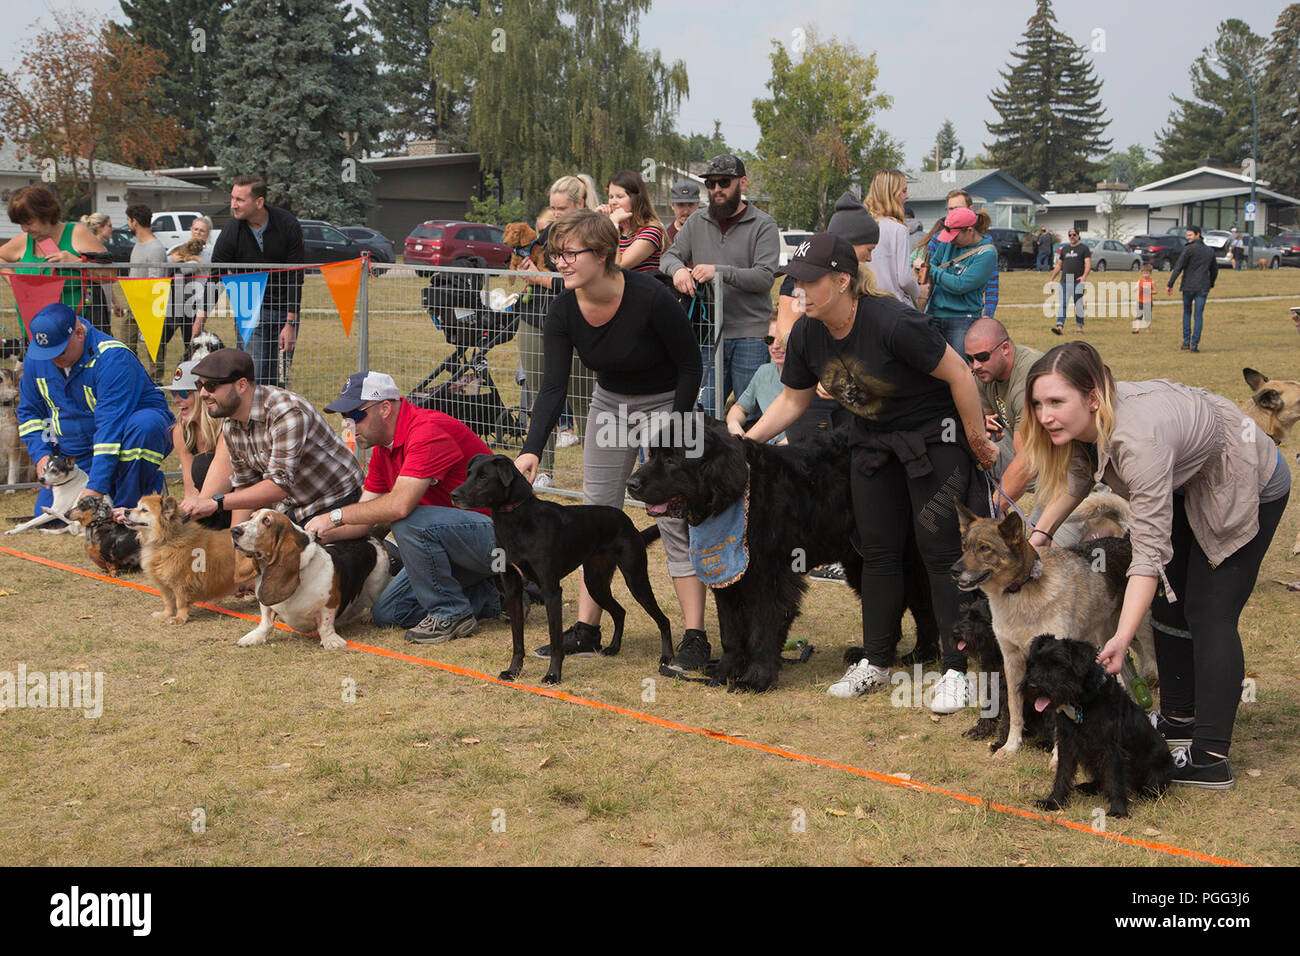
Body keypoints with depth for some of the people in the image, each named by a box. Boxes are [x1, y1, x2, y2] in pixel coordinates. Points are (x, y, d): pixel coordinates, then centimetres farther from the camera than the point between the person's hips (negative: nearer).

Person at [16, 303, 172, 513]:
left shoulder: (112, 358, -27)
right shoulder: (35, 357, -4)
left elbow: (111, 426, -33)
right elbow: (29, 411, 11)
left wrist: (97, 486, -37)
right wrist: (41, 454, -7)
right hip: (79, 455, 6)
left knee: (144, 425, -40)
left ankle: (128, 507, -23)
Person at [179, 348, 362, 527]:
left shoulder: (287, 412, -29)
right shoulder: (230, 426, -1)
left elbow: (280, 485, -33)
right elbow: (245, 484, 8)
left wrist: (216, 502, -35)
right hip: (289, 509, 7)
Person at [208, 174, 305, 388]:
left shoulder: (288, 224, -11)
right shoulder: (231, 234, -12)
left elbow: (295, 276, -10)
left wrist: (291, 323, -14)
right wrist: (198, 324, -17)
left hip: (285, 311, 1)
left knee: (280, 379, 2)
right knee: (255, 377, -9)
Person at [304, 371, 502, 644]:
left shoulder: (429, 431, -24)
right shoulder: (383, 449, 8)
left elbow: (400, 504, -36)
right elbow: (365, 519, 10)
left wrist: (335, 516, -25)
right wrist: (315, 535, -6)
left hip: (493, 531, -10)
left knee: (409, 522, -33)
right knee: (387, 614, 4)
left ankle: (451, 614, -14)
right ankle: (490, 596, 13)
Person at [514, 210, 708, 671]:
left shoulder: (651, 298, -29)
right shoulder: (563, 311, -15)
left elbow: (690, 365, -18)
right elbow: (553, 386, -17)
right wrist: (531, 450, -29)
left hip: (666, 404, -5)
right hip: (610, 403, 5)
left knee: (673, 518, -10)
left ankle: (695, 637, -6)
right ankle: (586, 629, 10)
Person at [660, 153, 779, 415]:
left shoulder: (763, 225, -1)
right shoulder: (697, 223, 14)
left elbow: (765, 277, -11)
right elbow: (669, 256, 11)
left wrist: (719, 272, -24)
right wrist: (678, 269, -13)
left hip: (750, 335, -4)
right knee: (703, 411, 5)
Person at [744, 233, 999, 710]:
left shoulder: (893, 323, -30)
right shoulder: (807, 333, -8)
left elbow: (959, 374, -22)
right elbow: (792, 400, 6)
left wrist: (977, 441, -14)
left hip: (933, 438, -7)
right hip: (873, 442, 7)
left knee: (940, 551, -7)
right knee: (878, 551, 10)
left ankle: (957, 671, 0)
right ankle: (875, 663, 21)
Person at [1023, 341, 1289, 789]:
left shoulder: (1137, 439, -43)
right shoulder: (1084, 421, -18)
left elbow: (1151, 550, -45)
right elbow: (1076, 477, 7)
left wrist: (1121, 641, -50)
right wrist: (1040, 533, -1)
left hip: (1249, 490, -9)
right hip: (1191, 487, 9)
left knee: (1210, 615, -14)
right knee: (1170, 601, 14)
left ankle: (1210, 759, -15)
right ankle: (1178, 719, 28)